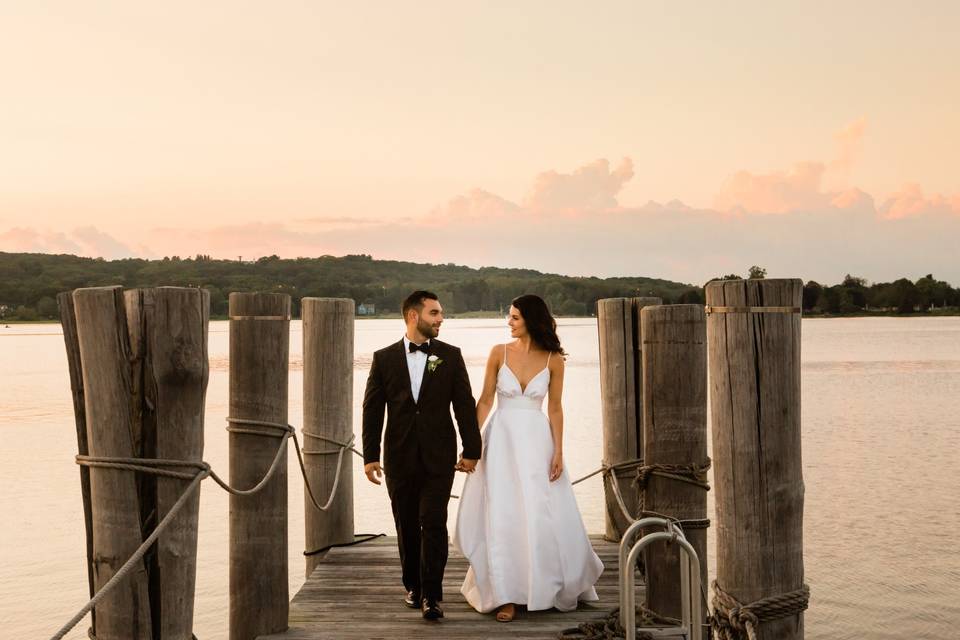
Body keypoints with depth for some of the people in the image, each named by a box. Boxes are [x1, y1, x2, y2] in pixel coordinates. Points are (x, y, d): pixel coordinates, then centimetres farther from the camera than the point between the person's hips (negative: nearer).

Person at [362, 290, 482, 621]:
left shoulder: (450, 356, 2)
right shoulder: (384, 358, 2)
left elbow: (464, 405, 2)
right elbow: (372, 409, 3)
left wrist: (471, 450, -1)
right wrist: (370, 456, -1)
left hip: (438, 456, -1)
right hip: (400, 457, 1)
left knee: (434, 524, -8)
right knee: (407, 525, 11)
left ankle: (431, 595, -4)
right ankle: (413, 586, 27)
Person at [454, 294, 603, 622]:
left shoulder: (553, 359, -1)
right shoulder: (499, 353, -1)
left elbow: (555, 409, 2)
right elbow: (485, 401, 3)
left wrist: (558, 452, -5)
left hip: (537, 440, 0)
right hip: (502, 439, 0)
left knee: (545, 517, 3)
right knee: (502, 518, -1)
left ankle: (560, 586, 24)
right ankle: (508, 595, 7)